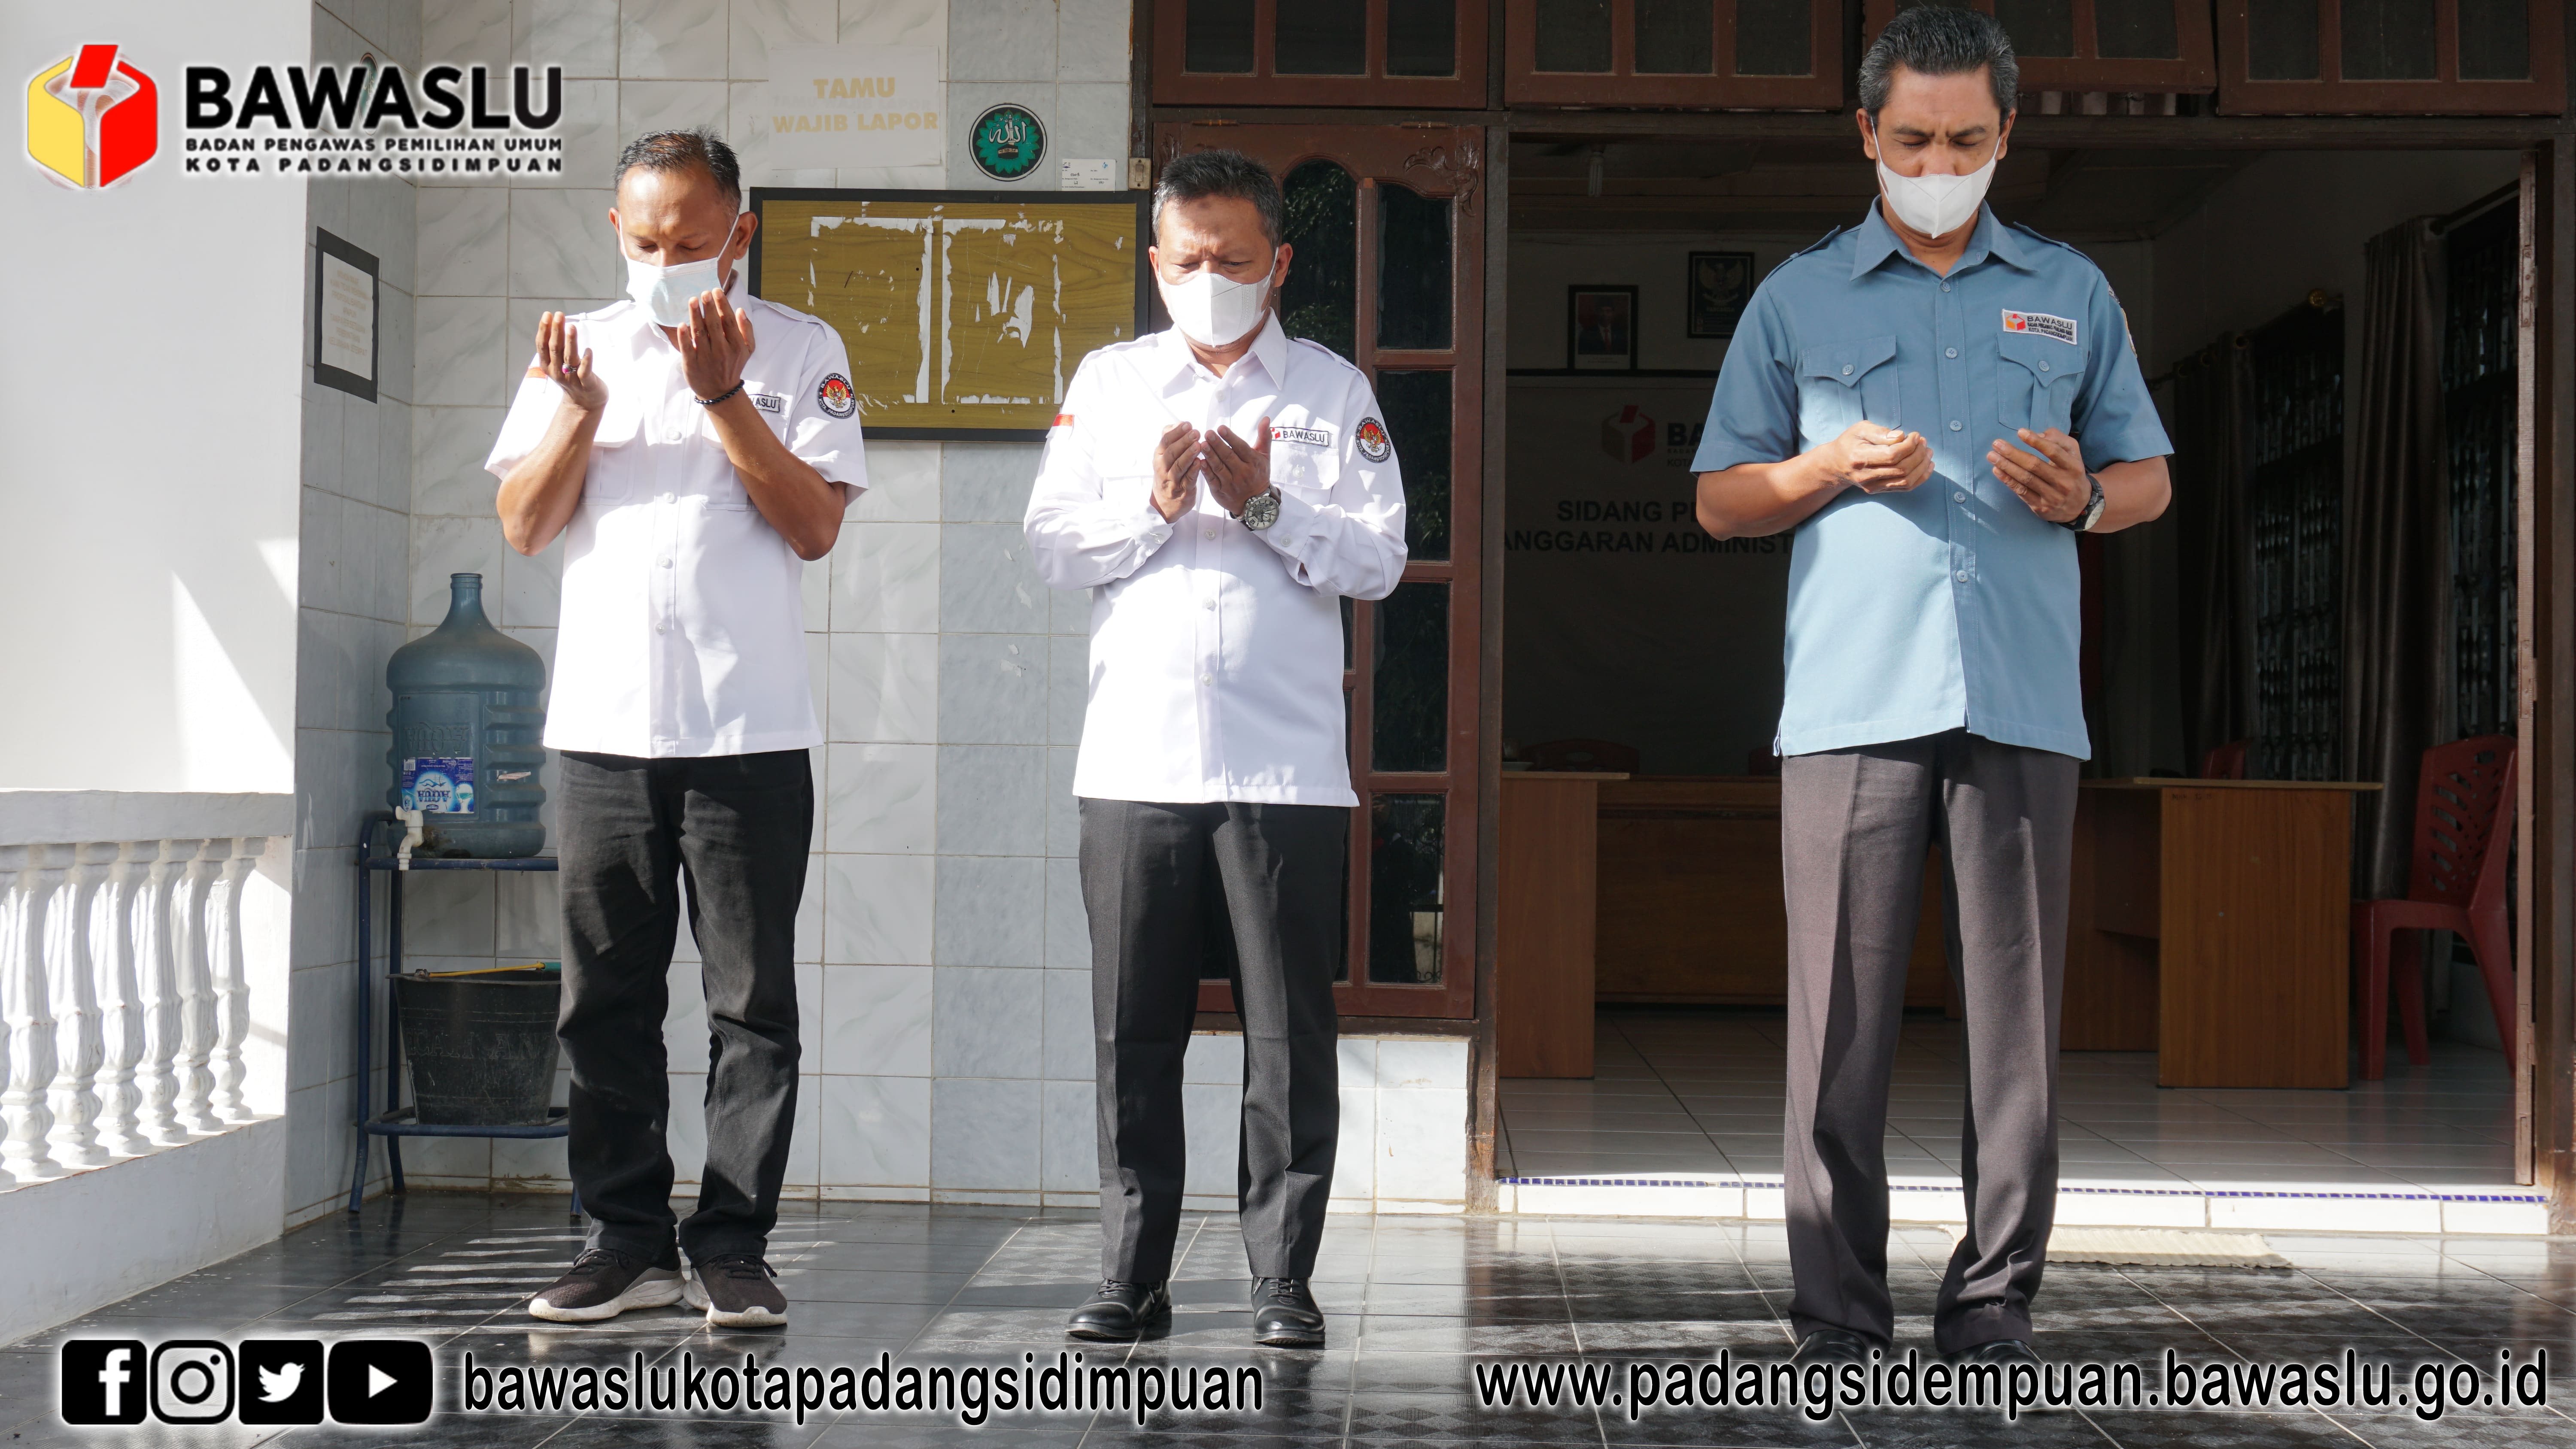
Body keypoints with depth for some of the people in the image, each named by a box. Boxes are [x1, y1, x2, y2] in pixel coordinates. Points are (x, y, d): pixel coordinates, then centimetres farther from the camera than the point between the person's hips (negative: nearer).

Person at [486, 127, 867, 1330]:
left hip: (751, 730, -2)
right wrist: (583, 408, -9)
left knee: (751, 999, 0)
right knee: (606, 997, 5)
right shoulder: (581, 346, 12)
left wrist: (723, 395, -13)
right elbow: (524, 525, 6)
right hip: (604, 725, 3)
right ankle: (628, 1241, 14)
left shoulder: (800, 350, 4)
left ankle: (732, 1249, 7)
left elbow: (816, 526, -6)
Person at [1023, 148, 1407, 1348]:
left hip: (1286, 766, -1)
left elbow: (1379, 561, 2)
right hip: (1134, 762, 1)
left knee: (1288, 1035, 0)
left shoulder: (1335, 391, 9)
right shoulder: (1108, 382, 13)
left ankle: (1282, 1278, 9)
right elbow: (1051, 546, 6)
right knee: (1134, 1034, 5)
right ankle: (1133, 1274, 14)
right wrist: (1153, 506, -10)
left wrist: (1268, 506, -11)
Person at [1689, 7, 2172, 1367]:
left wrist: (2084, 496, -2)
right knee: (1841, 1011, -4)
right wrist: (1833, 466, -5)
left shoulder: (2071, 292, 19)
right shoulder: (1799, 296, 15)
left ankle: (1993, 1304, 6)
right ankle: (1838, 1309, 3)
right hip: (1850, 697, -1)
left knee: (2016, 1011, -1)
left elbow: (2149, 475, 21)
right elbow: (1721, 499, 15)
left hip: (2022, 701, 1)